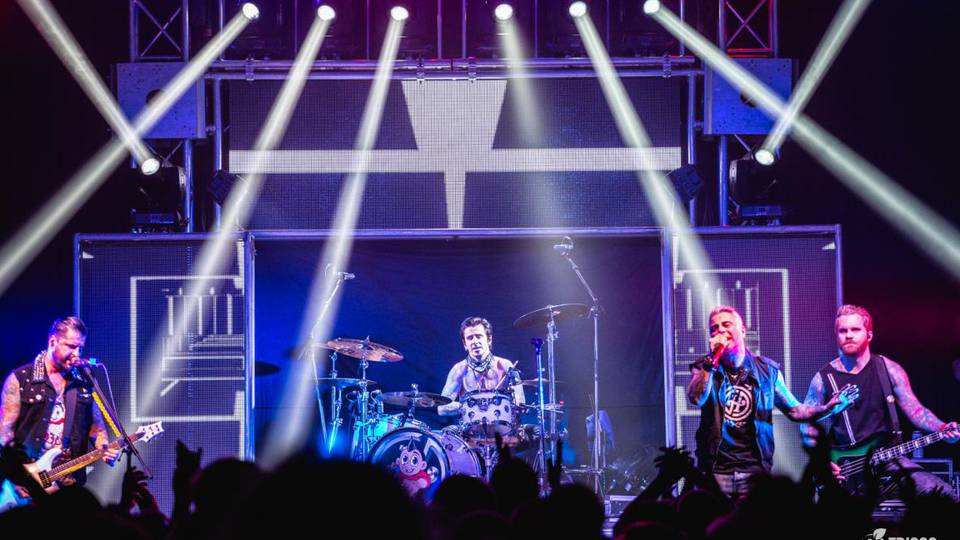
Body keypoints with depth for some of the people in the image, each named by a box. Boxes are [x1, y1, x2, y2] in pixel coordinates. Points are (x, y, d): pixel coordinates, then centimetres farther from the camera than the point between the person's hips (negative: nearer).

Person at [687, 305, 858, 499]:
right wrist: (713, 357, -16)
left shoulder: (767, 370, 8)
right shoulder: (704, 368, 5)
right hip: (716, 470, -1)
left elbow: (795, 410, 13)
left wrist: (829, 407, -4)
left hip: (754, 469, 1)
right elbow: (696, 398, -16)